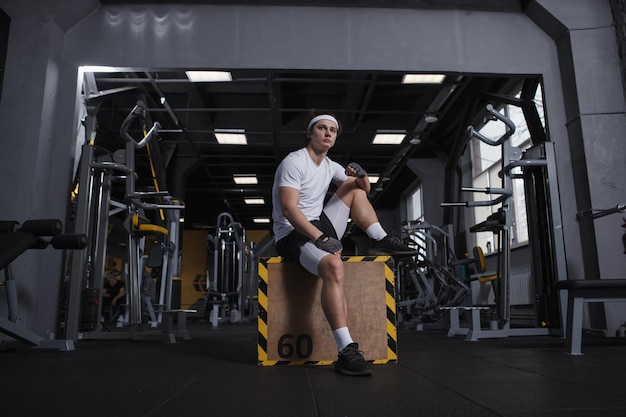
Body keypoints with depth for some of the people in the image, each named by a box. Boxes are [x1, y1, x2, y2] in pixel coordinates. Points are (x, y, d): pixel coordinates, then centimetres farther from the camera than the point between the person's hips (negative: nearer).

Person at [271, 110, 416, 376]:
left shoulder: (330, 166, 12)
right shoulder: (294, 162, -12)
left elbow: (365, 190, 17)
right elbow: (288, 209, -23)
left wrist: (361, 176, -7)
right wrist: (320, 238, -32)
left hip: (319, 226, 9)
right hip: (293, 235, -9)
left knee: (355, 189, 12)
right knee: (333, 266, -37)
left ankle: (382, 242, 3)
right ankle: (346, 353, -39)